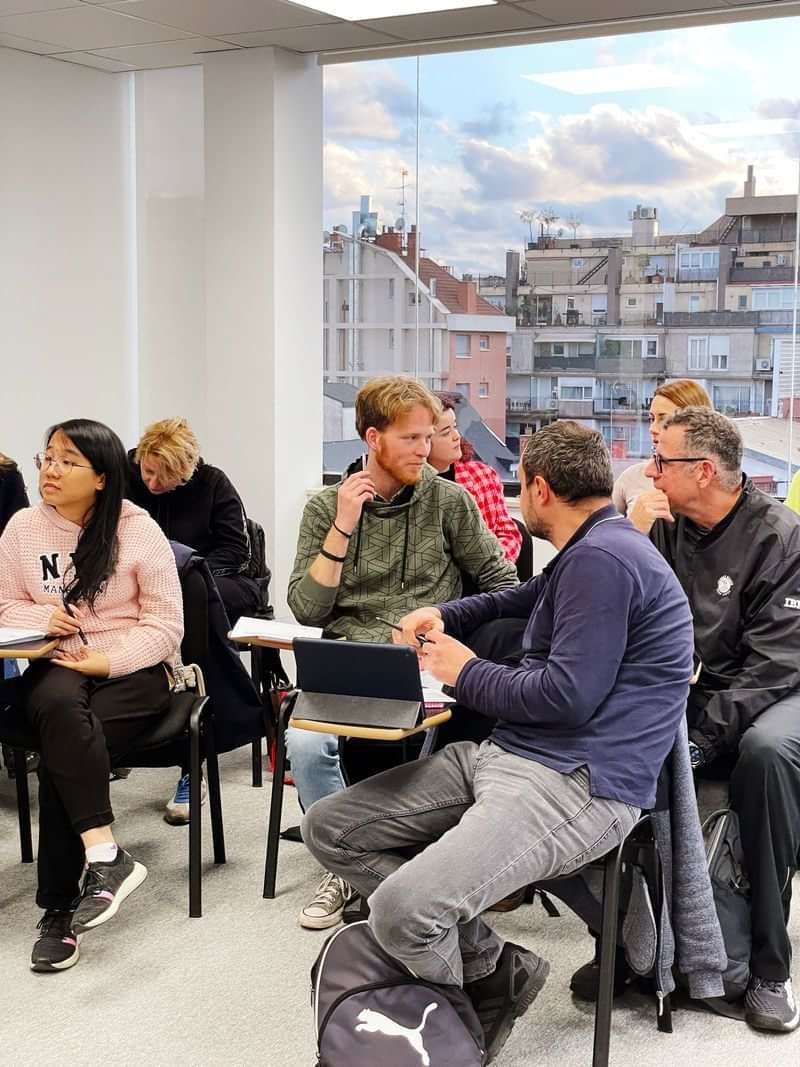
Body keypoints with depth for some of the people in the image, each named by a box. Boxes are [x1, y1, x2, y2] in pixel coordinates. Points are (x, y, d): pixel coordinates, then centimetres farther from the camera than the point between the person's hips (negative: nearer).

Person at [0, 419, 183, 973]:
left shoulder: (138, 531, -6)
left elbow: (166, 627, -6)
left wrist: (106, 661, -19)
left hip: (135, 672, -2)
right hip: (57, 669, 2)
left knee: (61, 747, -30)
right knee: (58, 703, -35)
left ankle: (61, 907, -20)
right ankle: (107, 857, -36)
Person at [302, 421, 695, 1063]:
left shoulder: (602, 558, -13)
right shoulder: (591, 552, 21)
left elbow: (567, 696, -19)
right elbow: (518, 600, 43)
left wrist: (466, 672, -3)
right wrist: (444, 618, 29)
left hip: (576, 782, -11)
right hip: (506, 755, 11)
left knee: (401, 911, -30)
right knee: (328, 828, 3)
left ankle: (493, 974, 4)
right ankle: (492, 965, 1)